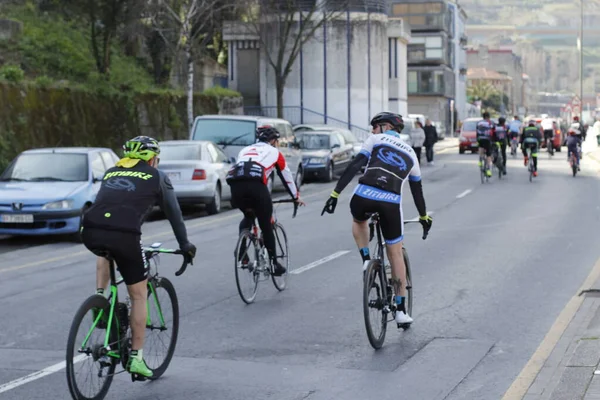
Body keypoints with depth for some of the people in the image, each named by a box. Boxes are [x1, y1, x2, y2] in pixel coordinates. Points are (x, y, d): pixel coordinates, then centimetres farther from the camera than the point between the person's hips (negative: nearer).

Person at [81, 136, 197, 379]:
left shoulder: (112, 172, 30)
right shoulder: (156, 176, 19)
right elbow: (173, 213, 22)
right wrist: (185, 245, 35)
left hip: (90, 231, 4)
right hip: (124, 235, -4)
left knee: (105, 253, 41)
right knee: (139, 294, 13)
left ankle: (99, 297, 22)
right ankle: (136, 358, 13)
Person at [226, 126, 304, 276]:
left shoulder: (245, 150, 35)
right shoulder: (274, 152, 24)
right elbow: (287, 177, 32)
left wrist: (237, 199, 51)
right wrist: (296, 197, 46)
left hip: (235, 185, 4)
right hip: (256, 185, -4)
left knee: (248, 217, 30)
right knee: (266, 226, 11)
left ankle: (241, 250, 12)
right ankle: (274, 264, 15)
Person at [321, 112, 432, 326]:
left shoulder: (375, 140, 16)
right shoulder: (409, 152, 27)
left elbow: (354, 167, 3)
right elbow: (417, 189, 34)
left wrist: (335, 194, 0)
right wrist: (424, 216, 46)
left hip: (364, 197, -2)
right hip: (391, 202, 2)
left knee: (359, 222, 36)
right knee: (396, 254, 14)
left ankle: (366, 260, 13)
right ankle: (401, 310, 15)